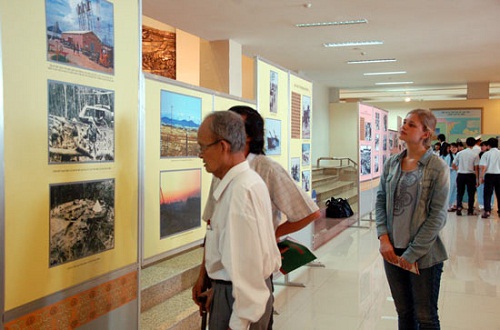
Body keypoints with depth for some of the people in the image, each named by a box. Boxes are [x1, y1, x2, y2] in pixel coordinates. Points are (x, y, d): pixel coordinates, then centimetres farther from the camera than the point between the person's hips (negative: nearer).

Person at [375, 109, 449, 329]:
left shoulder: (437, 168, -11)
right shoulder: (391, 163, 4)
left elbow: (437, 216, -12)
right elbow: (380, 201, 7)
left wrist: (412, 254, -13)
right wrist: (383, 238, -6)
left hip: (424, 255, -4)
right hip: (392, 250, 4)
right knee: (403, 312, 16)